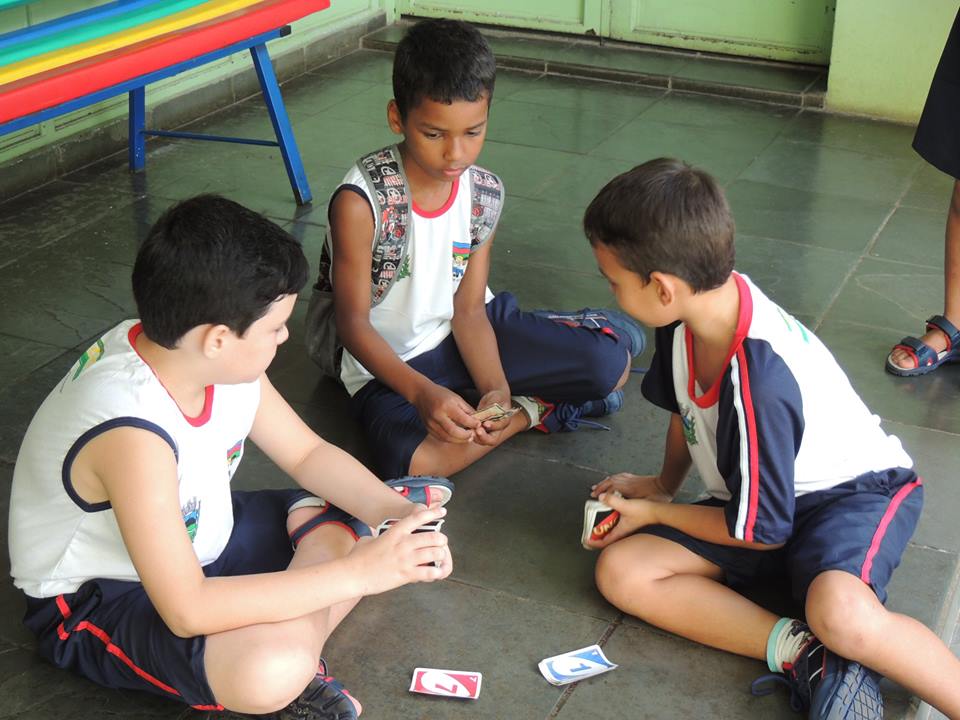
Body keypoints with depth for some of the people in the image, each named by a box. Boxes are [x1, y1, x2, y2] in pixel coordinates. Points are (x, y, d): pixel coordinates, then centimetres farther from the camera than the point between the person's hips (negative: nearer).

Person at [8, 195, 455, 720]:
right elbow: (186, 610, -37)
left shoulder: (214, 358, -13)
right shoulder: (132, 434, -37)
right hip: (96, 599, -8)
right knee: (275, 666, -37)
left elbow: (308, 454, 0)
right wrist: (359, 571, -37)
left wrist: (391, 512, -19)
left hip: (191, 535, 9)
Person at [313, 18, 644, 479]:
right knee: (412, 460, -35)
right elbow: (354, 323, -21)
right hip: (385, 359, -3)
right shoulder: (361, 200, -24)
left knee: (612, 363, -14)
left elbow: (469, 308, -5)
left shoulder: (485, 193, -8)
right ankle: (533, 409, -10)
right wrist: (421, 392, -37)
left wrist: (496, 390, -23)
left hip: (461, 335, 3)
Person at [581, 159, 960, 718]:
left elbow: (759, 531, -20)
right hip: (762, 502, 9)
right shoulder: (694, 306, -12)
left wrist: (656, 512, -7)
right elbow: (685, 408, 13)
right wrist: (663, 484, 19)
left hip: (855, 490, -9)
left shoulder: (761, 383, -34)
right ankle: (804, 653, -22)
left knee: (840, 613, -42)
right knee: (621, 571, -14)